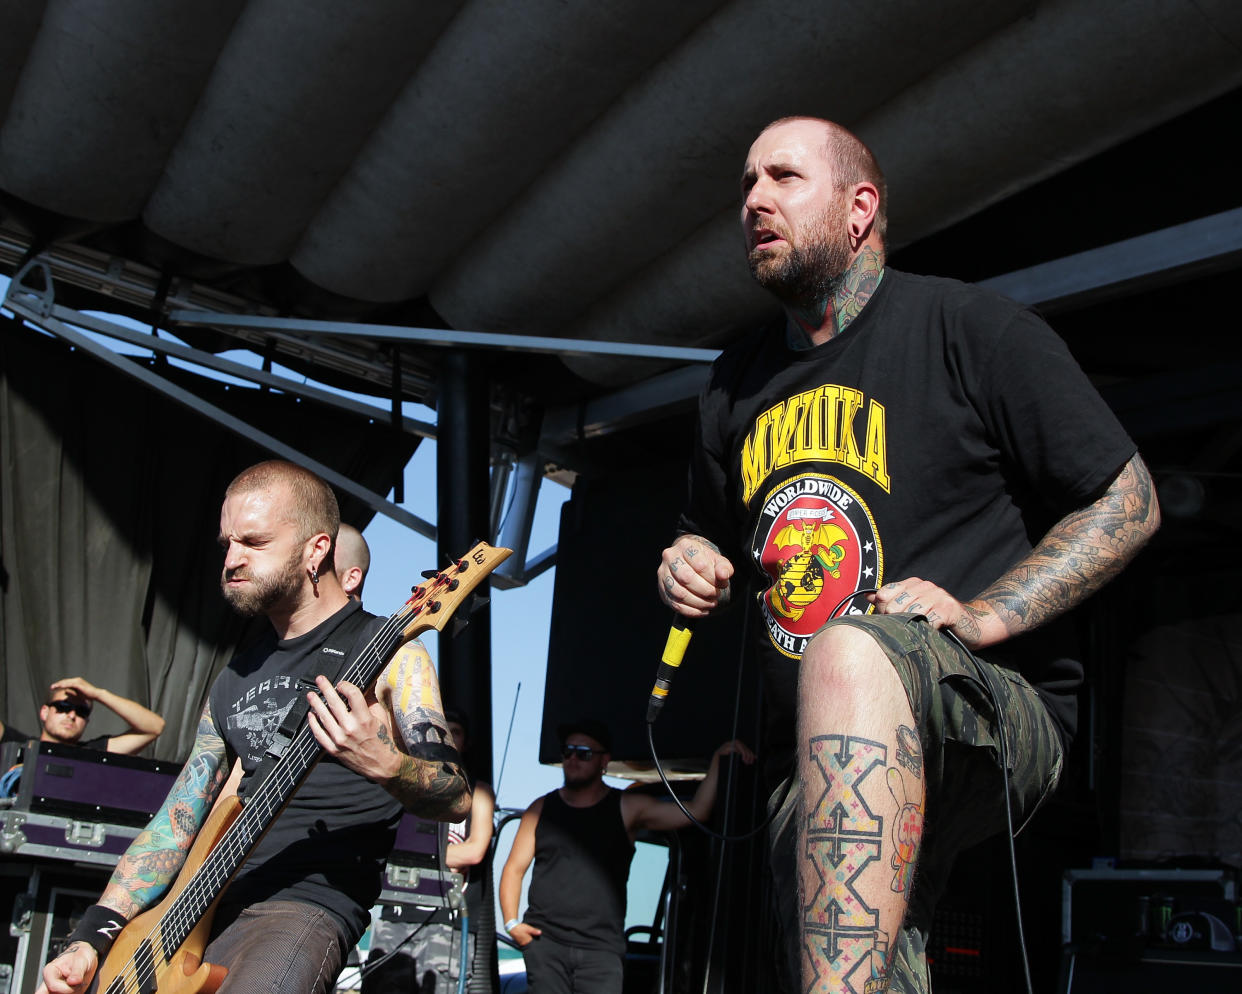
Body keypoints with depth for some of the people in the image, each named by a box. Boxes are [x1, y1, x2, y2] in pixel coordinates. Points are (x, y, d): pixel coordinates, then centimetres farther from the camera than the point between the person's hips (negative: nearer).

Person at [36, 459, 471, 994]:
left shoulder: (387, 653, -2)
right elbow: (176, 819, 17)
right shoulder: (234, 678, 19)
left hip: (309, 904, -7)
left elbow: (456, 798, -10)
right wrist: (93, 936, 5)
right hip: (205, 907, 7)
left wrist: (384, 765, -31)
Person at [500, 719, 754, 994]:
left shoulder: (628, 808, 7)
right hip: (544, 940, 2)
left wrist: (719, 759, -8)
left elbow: (695, 811, 0)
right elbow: (514, 868, 14)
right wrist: (512, 922, 0)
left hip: (601, 949, -1)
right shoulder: (542, 809, 13)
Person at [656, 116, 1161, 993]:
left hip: (993, 714, -5)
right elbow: (711, 533, 31)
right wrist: (692, 566, 5)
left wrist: (983, 617, -14)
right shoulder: (738, 382, 17)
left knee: (852, 653, -38)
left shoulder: (969, 327, 0)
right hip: (822, 766, 6)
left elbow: (1129, 502, -1)